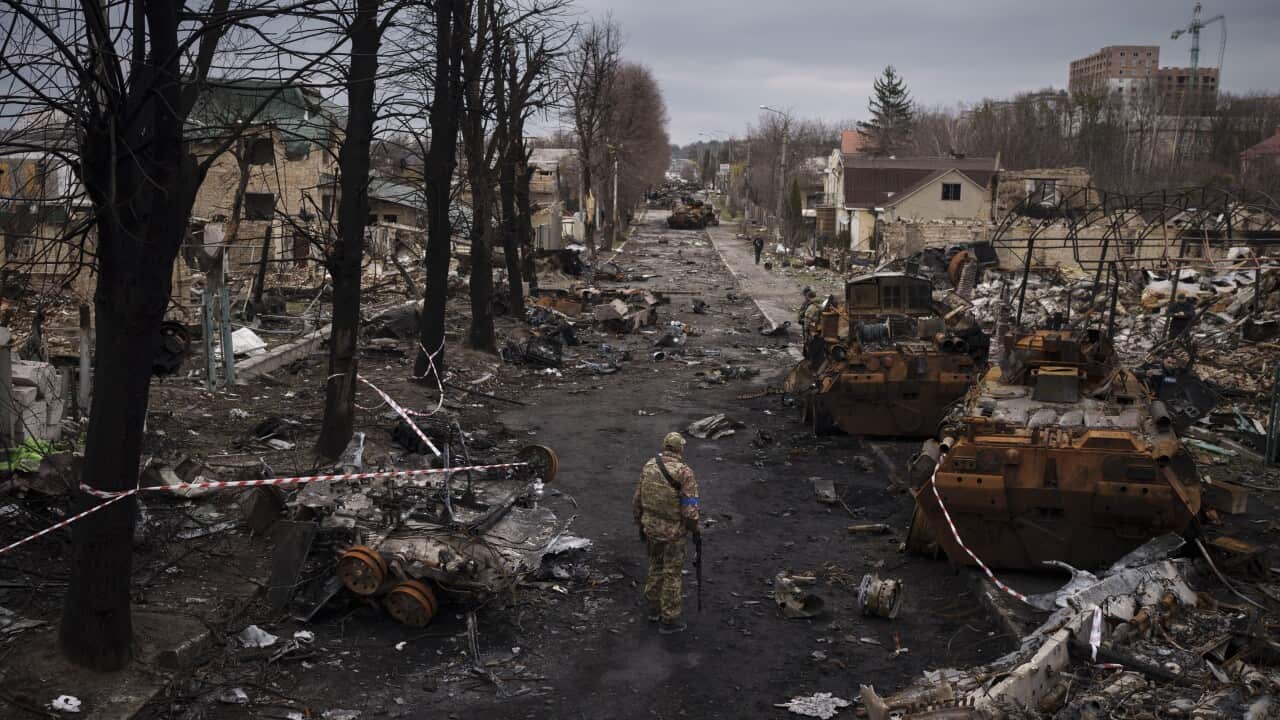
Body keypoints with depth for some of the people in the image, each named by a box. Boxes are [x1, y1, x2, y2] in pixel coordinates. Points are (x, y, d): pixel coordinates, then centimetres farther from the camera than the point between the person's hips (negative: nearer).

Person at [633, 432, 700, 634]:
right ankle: (668, 620, 17)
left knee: (656, 567, 23)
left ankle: (654, 609, 36)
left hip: (651, 527, 5)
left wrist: (640, 524, 17)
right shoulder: (685, 473, -21)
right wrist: (694, 528, -3)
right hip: (673, 531, -5)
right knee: (671, 574, 7)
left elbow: (637, 501, 4)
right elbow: (689, 509, -21)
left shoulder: (649, 467, -3)